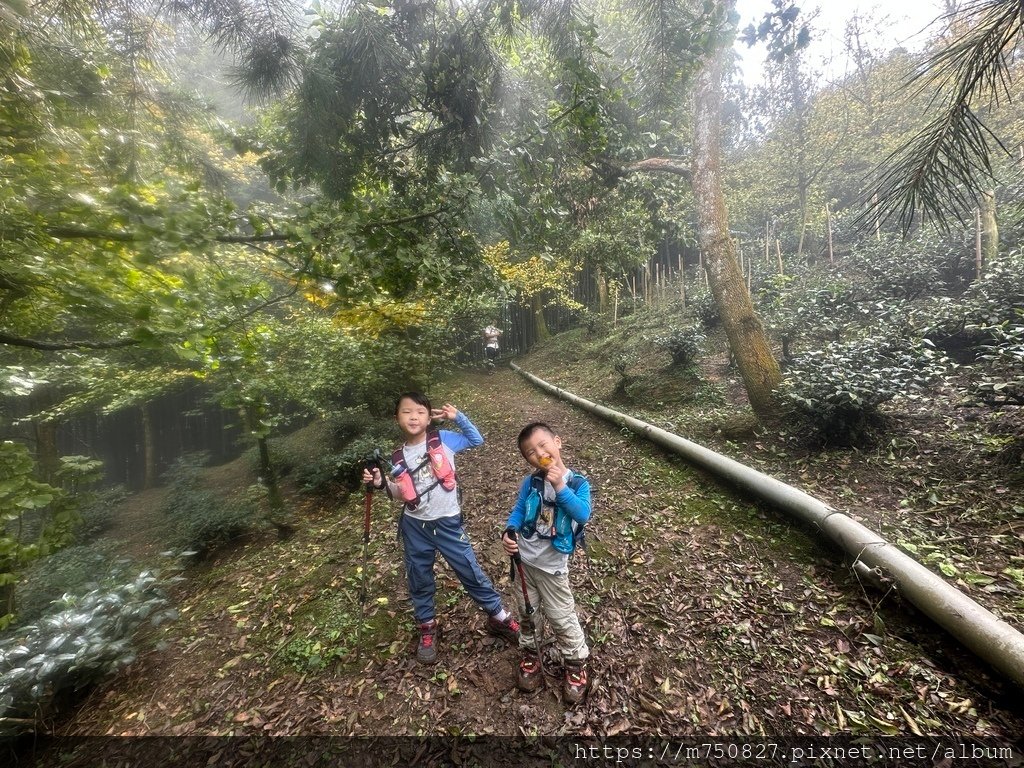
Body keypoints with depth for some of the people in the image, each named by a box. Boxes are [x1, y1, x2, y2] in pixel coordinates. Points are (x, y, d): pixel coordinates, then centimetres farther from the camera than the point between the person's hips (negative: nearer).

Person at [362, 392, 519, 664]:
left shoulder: (443, 439, -10)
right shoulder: (397, 459, -2)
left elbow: (477, 440, -2)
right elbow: (401, 495, 8)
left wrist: (458, 417, -12)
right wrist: (381, 482, -9)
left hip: (448, 523, -3)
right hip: (415, 526, 3)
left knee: (471, 572, 7)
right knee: (419, 579, 18)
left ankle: (499, 618, 28)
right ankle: (427, 628, 43)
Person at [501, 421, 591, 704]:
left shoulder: (577, 483, -17)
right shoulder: (529, 483, -9)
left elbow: (583, 515, -30)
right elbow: (518, 512, -1)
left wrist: (561, 487, -38)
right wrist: (509, 532, -20)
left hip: (552, 566, -3)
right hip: (523, 560, 3)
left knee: (562, 618, 11)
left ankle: (576, 664, 37)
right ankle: (530, 654, 47)